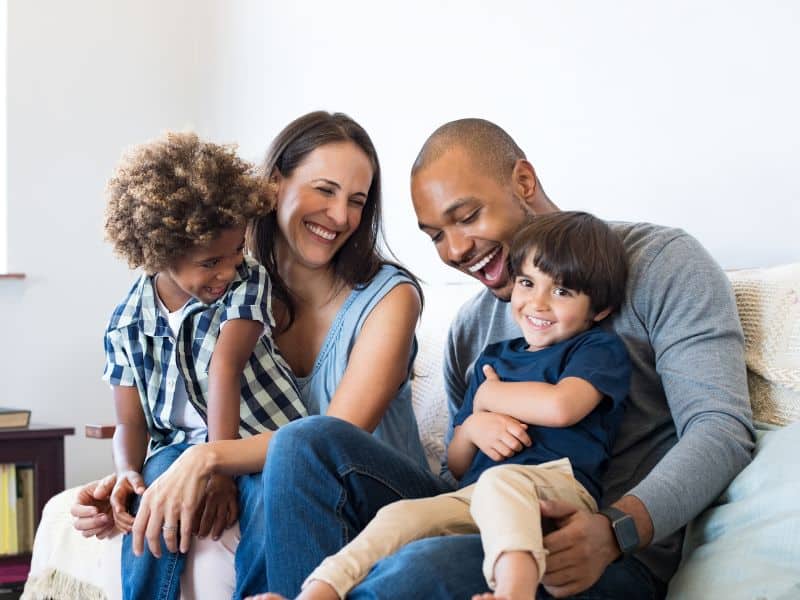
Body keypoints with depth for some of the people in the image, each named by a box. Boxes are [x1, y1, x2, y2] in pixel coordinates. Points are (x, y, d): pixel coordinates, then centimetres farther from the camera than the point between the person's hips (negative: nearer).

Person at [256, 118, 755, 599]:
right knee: (309, 441, -10)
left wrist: (615, 531, -27)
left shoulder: (659, 261, 0)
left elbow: (722, 427, -11)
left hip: (619, 555, -6)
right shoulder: (471, 325, 19)